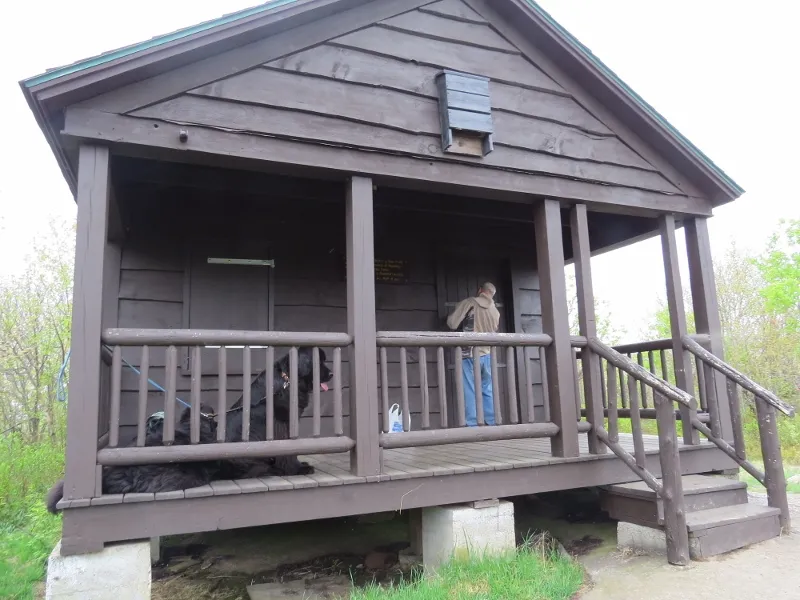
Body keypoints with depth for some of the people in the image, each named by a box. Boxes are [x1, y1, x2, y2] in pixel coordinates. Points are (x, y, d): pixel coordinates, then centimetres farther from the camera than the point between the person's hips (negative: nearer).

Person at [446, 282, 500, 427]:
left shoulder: (468, 303, -6)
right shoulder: (495, 311, 10)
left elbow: (452, 323, -9)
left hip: (469, 354, -4)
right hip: (487, 355, 4)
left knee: (470, 392, -1)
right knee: (488, 390, 13)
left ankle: (472, 425, -1)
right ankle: (492, 423, 14)